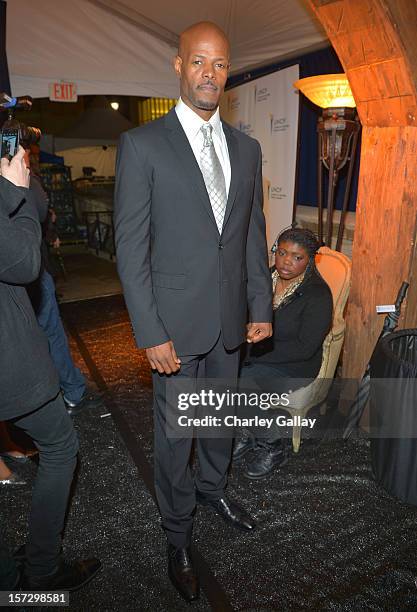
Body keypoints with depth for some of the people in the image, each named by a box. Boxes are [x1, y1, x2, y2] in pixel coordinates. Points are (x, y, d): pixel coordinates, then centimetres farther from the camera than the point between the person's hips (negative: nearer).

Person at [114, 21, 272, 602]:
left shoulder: (246, 148, 8)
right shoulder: (142, 144, -7)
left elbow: (254, 234, 10)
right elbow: (130, 248, -10)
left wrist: (262, 308, 6)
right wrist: (151, 334, -14)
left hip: (231, 316, 5)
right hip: (176, 320, -4)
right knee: (174, 432, 11)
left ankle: (213, 486, 51)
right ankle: (178, 536, 36)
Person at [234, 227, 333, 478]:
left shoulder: (318, 295, -16)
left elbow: (304, 348, -21)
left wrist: (255, 351, -22)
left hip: (293, 367, -6)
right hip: (256, 357, 6)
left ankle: (274, 447, 1)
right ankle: (249, 434, 5)